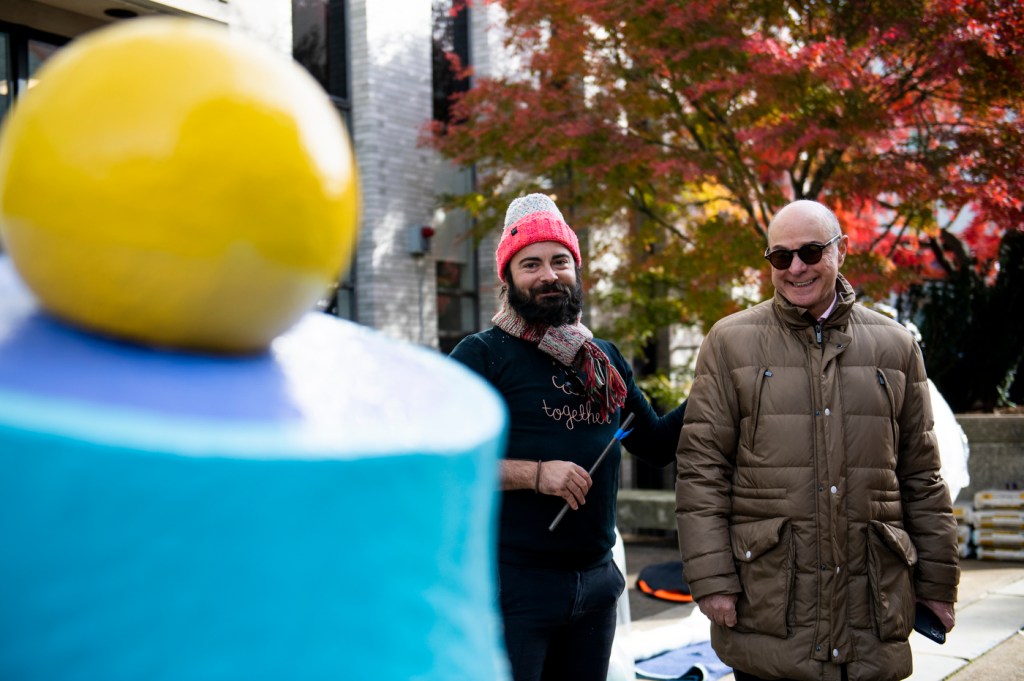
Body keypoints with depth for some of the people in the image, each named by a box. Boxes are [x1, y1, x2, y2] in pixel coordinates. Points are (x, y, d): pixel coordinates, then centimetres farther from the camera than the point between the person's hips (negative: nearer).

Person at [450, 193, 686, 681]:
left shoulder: (605, 360, 12)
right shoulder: (481, 356, -7)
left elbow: (656, 444, 19)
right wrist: (533, 474, -21)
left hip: (596, 580, 6)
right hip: (514, 582, -6)